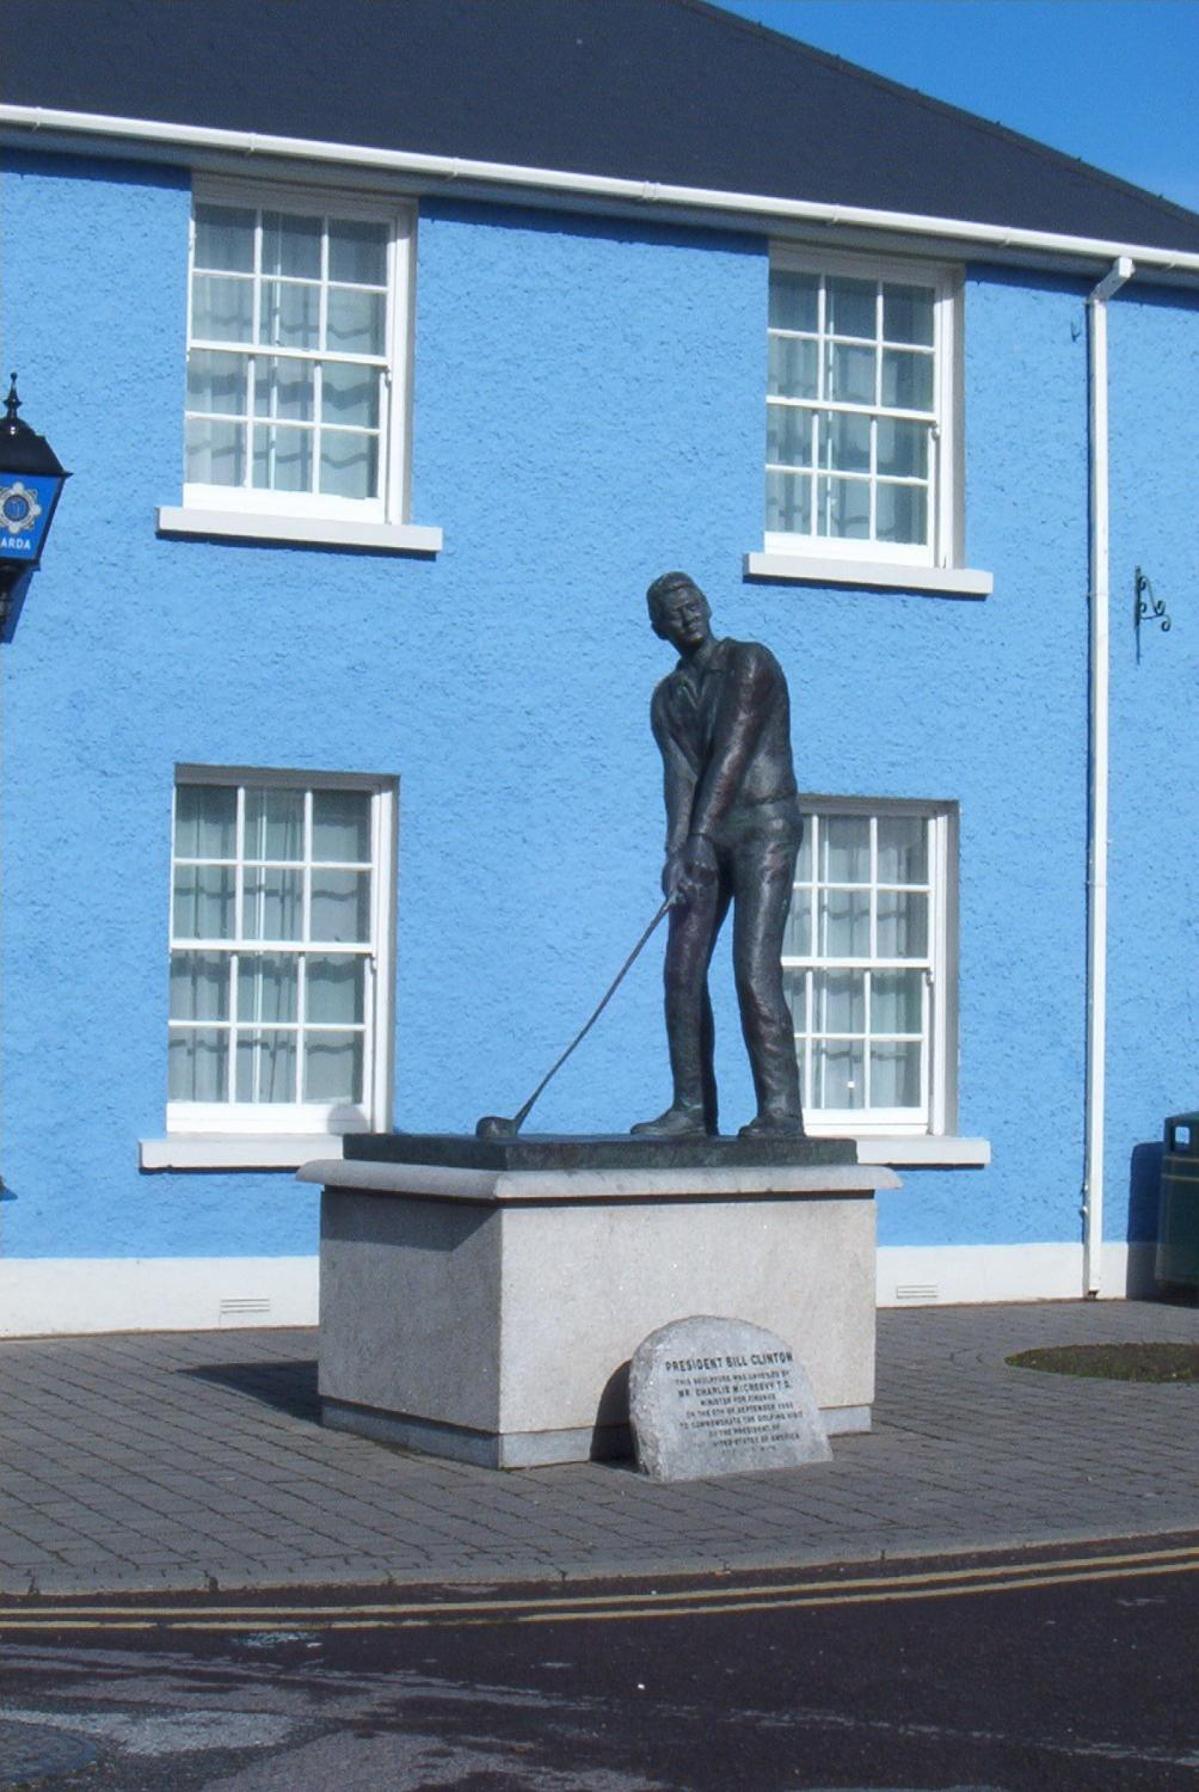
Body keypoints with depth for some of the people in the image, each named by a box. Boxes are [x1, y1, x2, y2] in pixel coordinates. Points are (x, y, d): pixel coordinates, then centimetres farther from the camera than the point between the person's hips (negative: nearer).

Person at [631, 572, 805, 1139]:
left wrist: (702, 834, -24)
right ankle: (691, 1107, 4)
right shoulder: (667, 697, 13)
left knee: (755, 969, -16)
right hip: (707, 836, 6)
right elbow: (679, 773, -1)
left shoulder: (750, 663, -4)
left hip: (765, 826, -6)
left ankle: (781, 1110, -16)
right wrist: (677, 850, -18)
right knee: (682, 970, -1)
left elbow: (732, 752, -15)